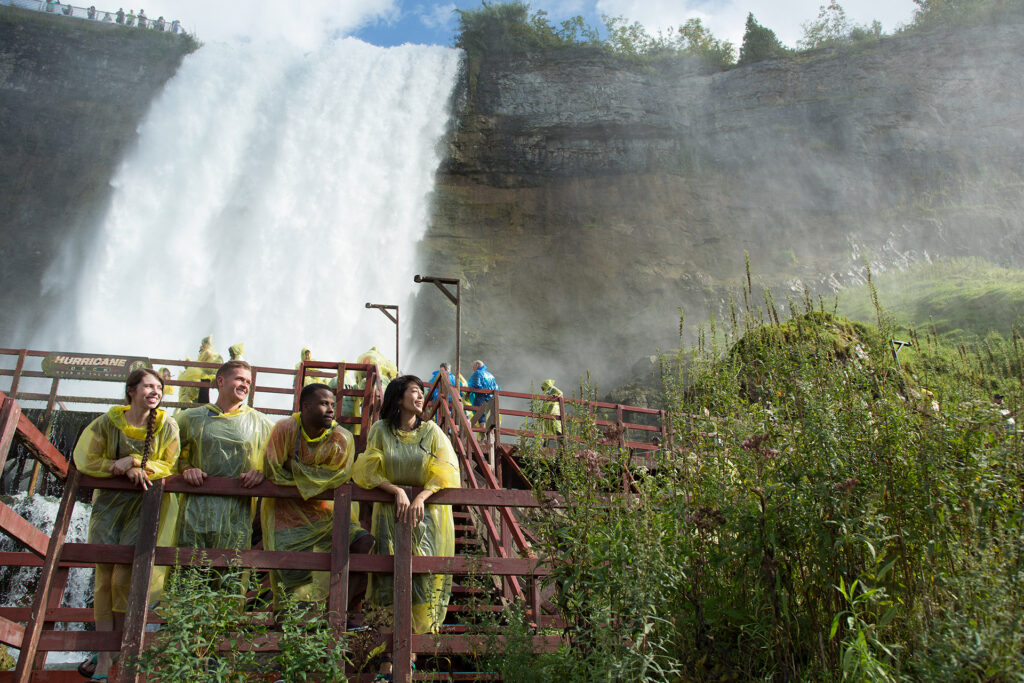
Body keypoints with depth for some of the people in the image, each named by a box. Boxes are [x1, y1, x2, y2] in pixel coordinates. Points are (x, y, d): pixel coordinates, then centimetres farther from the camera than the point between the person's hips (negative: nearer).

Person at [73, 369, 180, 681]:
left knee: (123, 578, -6)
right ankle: (103, 658, 5)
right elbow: (85, 461, -1)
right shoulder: (106, 423, -2)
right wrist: (121, 467, -13)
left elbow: (169, 466, -3)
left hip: (145, 505, -1)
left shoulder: (167, 426, -4)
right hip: (109, 503, 2)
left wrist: (134, 462, -15)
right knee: (104, 577, -1)